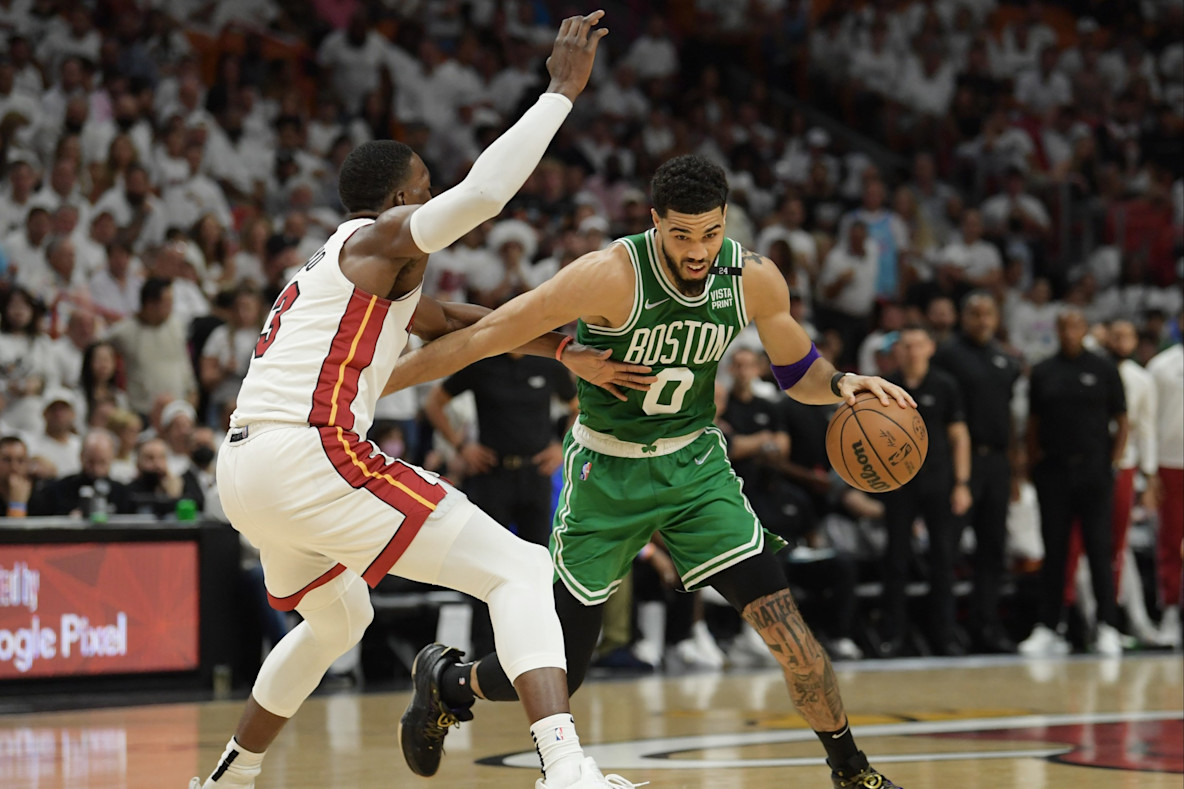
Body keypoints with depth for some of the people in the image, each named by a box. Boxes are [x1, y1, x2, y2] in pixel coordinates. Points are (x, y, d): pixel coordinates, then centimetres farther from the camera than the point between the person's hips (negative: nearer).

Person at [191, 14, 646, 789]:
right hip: (311, 455, -9)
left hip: (243, 468, 9)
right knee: (519, 570, -9)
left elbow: (460, 327, 34)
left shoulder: (335, 262, 29)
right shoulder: (384, 235, 2)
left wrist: (563, 349, 29)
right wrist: (562, 90, -10)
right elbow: (482, 192, -17)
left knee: (338, 618, 36)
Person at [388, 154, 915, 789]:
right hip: (607, 471, -3)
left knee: (784, 625, -12)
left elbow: (798, 372, 7)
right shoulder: (613, 276, -26)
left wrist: (841, 384, -17)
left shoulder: (753, 280, -12)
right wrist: (365, 389, -21)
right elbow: (481, 338, -22)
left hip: (695, 463, 3)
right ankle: (448, 684, 34)